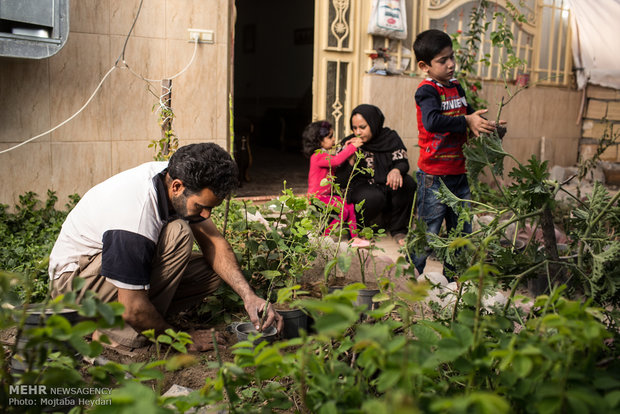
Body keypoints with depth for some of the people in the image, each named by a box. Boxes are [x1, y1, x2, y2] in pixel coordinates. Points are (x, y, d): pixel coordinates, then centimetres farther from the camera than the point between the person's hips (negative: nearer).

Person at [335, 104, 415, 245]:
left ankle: (398, 230, -9)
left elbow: (403, 161, -7)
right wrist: (350, 160, -27)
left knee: (407, 183, -26)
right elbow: (341, 181, -9)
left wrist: (396, 170, -32)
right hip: (361, 187, -3)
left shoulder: (390, 137, 0)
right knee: (374, 197, -36)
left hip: (386, 186, 3)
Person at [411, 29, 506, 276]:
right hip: (433, 175, -8)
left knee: (463, 234, 15)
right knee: (427, 234, 0)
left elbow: (469, 115, 23)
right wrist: (467, 121, -29)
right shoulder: (427, 90, -13)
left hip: (458, 174, 8)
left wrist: (486, 126, 4)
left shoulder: (456, 87, 12)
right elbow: (432, 121, -31)